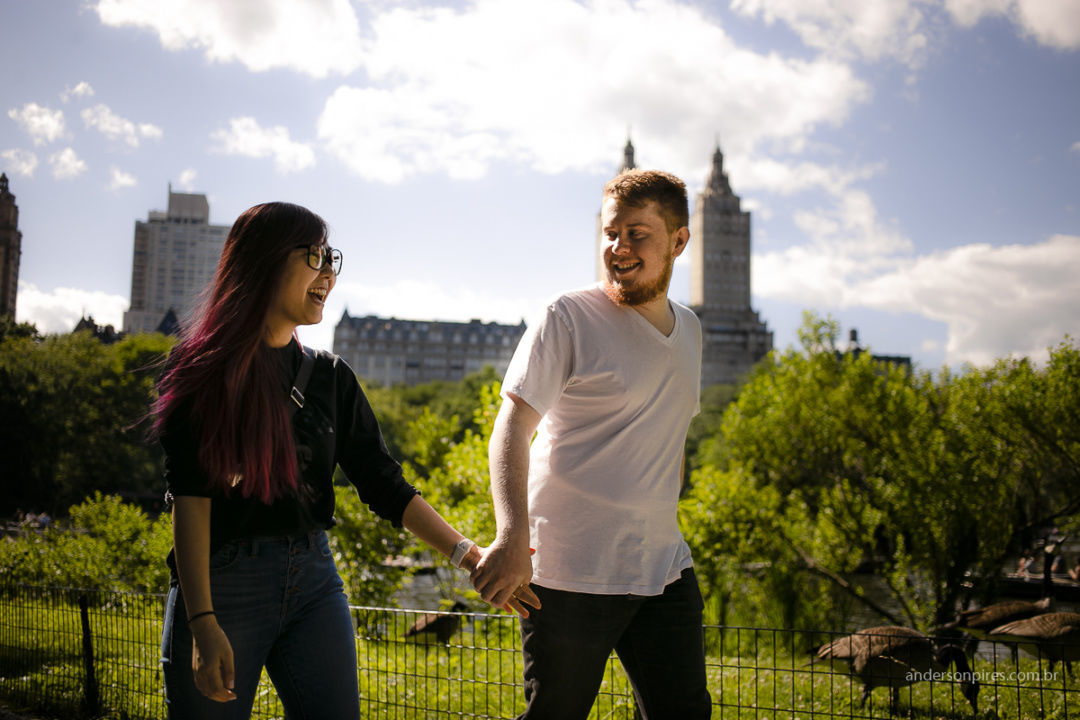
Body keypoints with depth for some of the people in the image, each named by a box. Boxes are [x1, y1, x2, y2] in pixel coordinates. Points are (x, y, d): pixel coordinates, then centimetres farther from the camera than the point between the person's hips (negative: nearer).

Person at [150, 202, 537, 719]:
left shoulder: (330, 378, 10)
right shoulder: (201, 367, -3)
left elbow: (383, 484, 8)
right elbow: (189, 498, -11)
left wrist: (466, 554, -2)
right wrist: (202, 625, -18)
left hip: (314, 580, 4)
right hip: (222, 583, -4)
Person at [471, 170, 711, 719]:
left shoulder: (688, 329, 12)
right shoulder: (569, 319, -8)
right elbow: (511, 428, -17)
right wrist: (512, 534, -33)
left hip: (665, 569, 6)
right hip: (572, 573, -6)